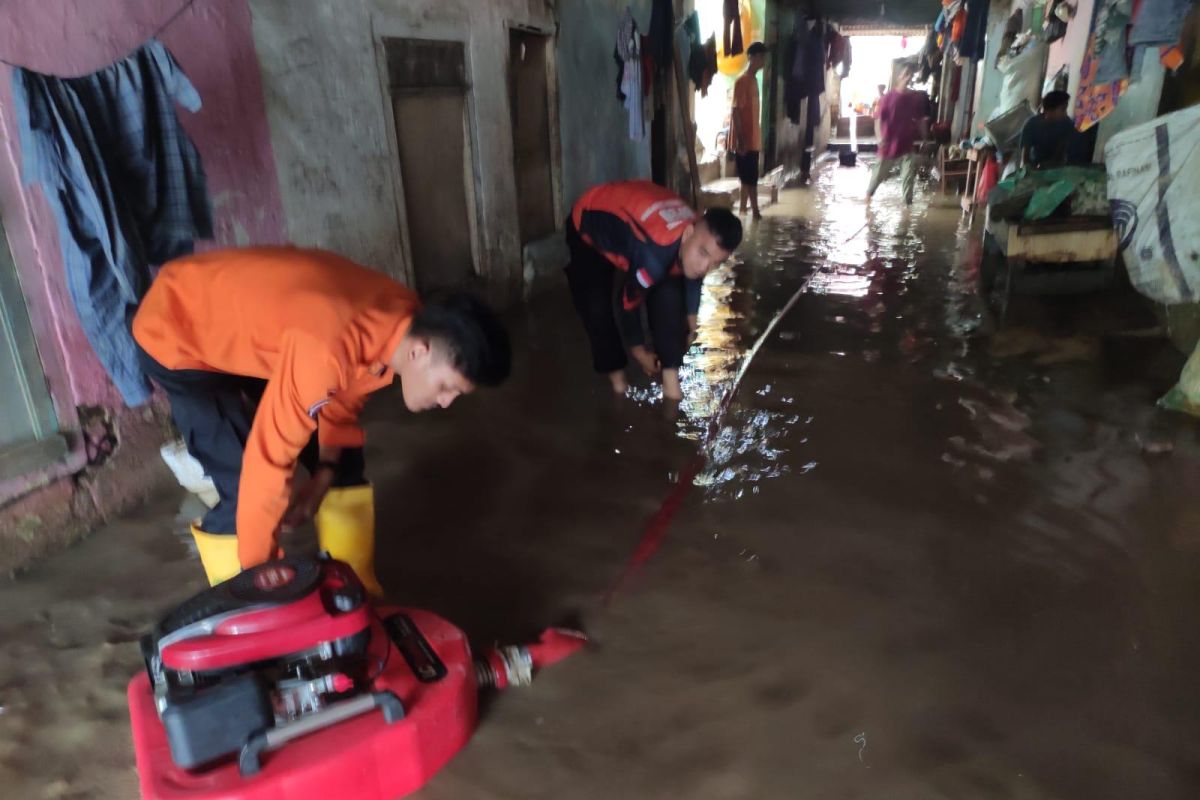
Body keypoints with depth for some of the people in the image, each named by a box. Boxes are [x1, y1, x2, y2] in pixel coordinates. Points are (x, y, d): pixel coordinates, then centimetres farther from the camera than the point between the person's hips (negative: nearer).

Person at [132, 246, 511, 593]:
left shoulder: (407, 319, -17)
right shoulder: (326, 351, -43)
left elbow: (345, 393, 0)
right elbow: (268, 460, -35)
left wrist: (324, 474, -8)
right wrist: (259, 574, -22)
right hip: (178, 333, -7)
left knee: (344, 464, 4)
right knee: (242, 488, -16)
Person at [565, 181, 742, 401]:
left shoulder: (703, 239, -23)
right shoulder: (654, 255, -46)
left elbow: (692, 277, 2)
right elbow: (630, 302, -28)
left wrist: (690, 317, 15)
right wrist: (638, 350, -12)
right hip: (587, 224, -5)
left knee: (668, 293, -13)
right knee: (596, 306, -16)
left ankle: (670, 375, -4)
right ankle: (616, 371, 8)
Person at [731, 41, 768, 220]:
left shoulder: (754, 79, 15)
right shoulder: (742, 81, -12)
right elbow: (736, 112, -17)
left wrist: (757, 138, 19)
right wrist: (740, 140, -21)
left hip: (754, 140, 9)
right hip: (745, 141, -9)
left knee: (751, 179, 11)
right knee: (747, 180, -6)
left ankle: (754, 212, 17)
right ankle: (744, 212, 1)